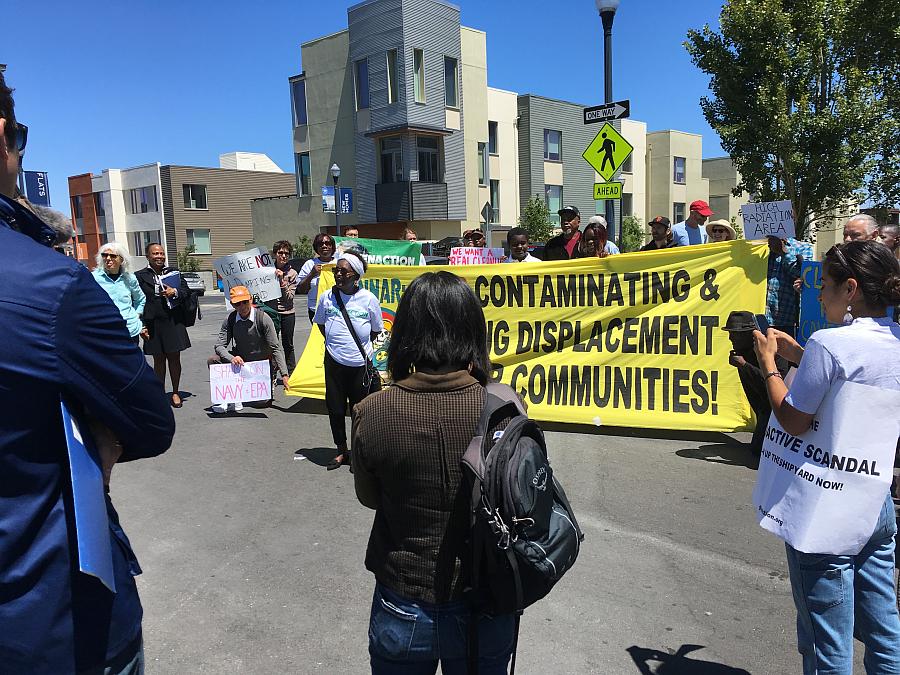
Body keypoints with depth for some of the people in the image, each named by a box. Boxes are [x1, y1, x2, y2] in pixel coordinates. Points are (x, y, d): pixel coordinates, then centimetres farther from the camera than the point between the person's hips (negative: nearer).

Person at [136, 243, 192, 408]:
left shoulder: (173, 272, 8)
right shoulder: (140, 276, 1)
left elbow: (186, 290, 9)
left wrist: (175, 292, -12)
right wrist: (141, 325, -9)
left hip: (174, 321, 1)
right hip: (153, 324, -1)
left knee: (174, 358, 7)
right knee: (158, 360, 8)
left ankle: (175, 392, 19)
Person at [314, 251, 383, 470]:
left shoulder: (368, 299, -8)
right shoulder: (327, 297, -2)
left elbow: (376, 331, 6)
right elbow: (320, 323, 16)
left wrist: (360, 346, 4)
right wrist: (334, 342, 9)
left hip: (360, 363, -2)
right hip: (334, 362, 2)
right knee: (335, 408, 9)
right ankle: (342, 451, 27)